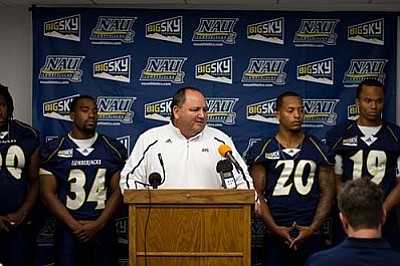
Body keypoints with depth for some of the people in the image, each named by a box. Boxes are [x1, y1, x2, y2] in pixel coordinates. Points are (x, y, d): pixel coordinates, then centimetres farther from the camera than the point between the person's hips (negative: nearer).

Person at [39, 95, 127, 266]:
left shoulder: (113, 149, 6)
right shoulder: (53, 149, 3)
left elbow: (117, 191, 3)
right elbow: (48, 193, -1)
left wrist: (98, 225, -9)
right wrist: (74, 225, -9)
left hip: (102, 230, 1)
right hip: (67, 230, -1)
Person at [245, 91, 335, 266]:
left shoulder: (320, 150, 7)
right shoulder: (261, 151, 4)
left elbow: (327, 194, 5)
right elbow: (257, 194, 0)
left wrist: (313, 228, -7)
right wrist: (274, 228, -11)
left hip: (311, 236, 1)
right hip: (275, 237, -1)